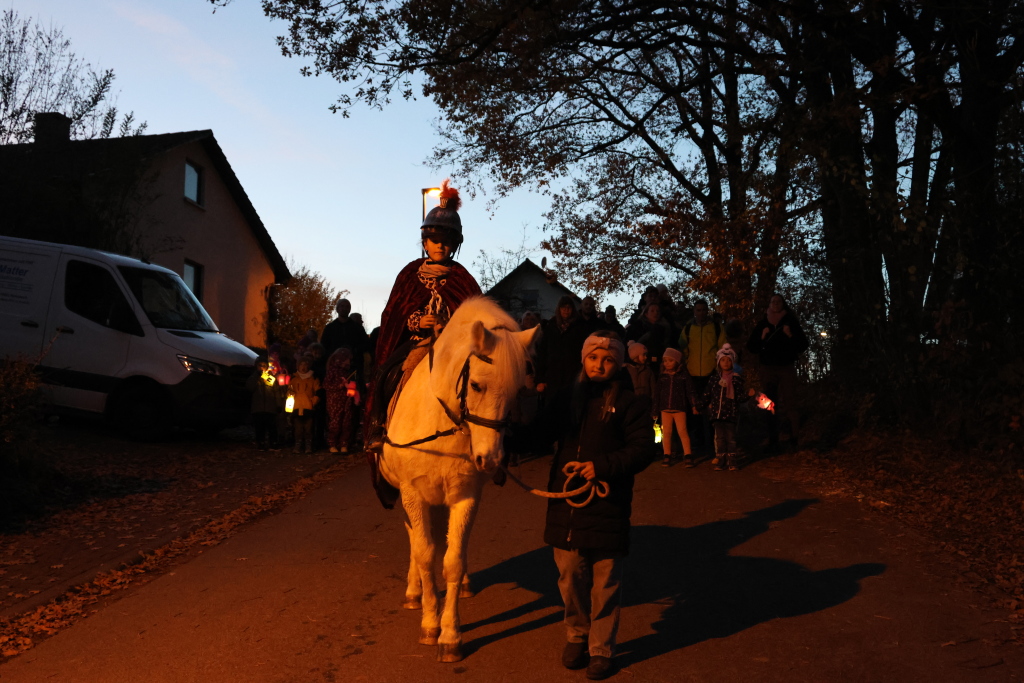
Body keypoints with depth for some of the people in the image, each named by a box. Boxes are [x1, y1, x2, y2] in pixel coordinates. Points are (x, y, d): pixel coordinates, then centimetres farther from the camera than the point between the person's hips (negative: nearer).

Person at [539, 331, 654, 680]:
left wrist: (602, 466, -20)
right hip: (566, 506, 4)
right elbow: (544, 433, 22)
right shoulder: (568, 398, 10)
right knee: (570, 576, 13)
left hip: (608, 507, -4)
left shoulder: (630, 403, -3)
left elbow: (642, 449, -12)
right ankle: (577, 635, 33)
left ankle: (601, 650, 19)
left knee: (605, 582, 6)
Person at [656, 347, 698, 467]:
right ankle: (667, 456, 14)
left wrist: (694, 406, -3)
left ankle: (688, 456, -4)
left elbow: (690, 391, 0)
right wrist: (655, 409, 10)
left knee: (682, 431, -7)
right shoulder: (662, 377, 8)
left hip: (680, 408, -3)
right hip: (665, 408, 3)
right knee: (666, 432, 6)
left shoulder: (683, 375, 1)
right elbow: (658, 393, 10)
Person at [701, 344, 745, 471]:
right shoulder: (715, 378, 10)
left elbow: (739, 396, -1)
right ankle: (721, 460, 10)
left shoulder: (736, 378, 2)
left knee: (731, 437, 0)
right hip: (717, 412, 3)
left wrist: (748, 396, -19)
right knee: (720, 437, 5)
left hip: (730, 412, -3)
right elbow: (707, 394, 14)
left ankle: (732, 461, 5)